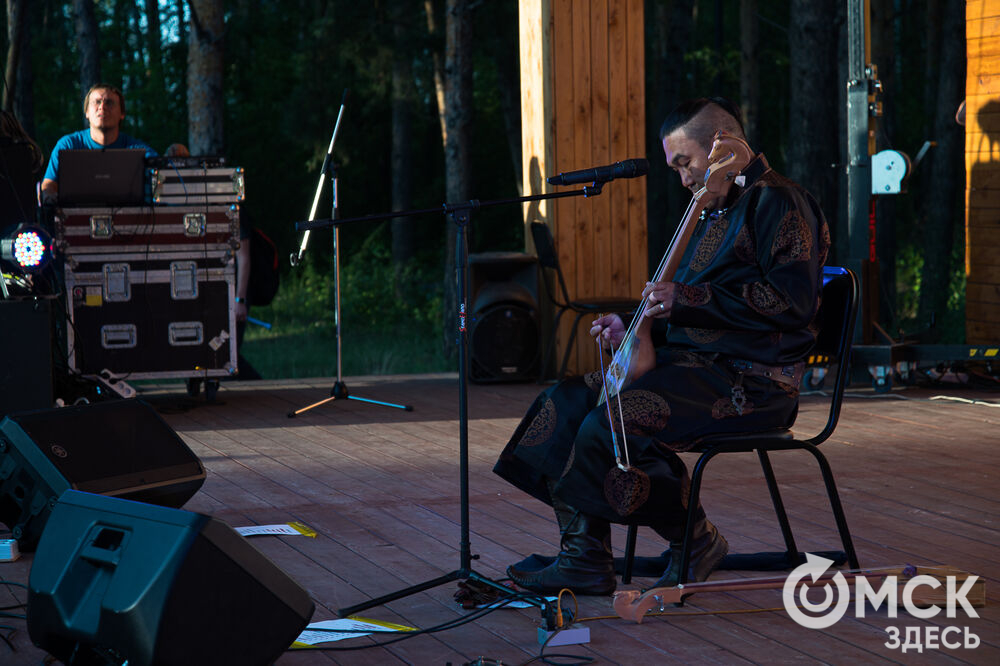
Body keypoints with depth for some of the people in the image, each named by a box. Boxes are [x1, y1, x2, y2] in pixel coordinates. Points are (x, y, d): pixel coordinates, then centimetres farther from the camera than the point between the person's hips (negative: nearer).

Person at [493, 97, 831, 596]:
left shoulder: (778, 202, -10)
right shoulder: (718, 209, 23)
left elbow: (792, 301, -23)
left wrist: (687, 298, -22)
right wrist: (638, 328, 13)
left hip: (750, 381, -11)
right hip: (695, 364, 11)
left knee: (609, 423, -27)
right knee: (566, 402, 0)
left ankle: (694, 541, -7)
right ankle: (585, 559, -2)